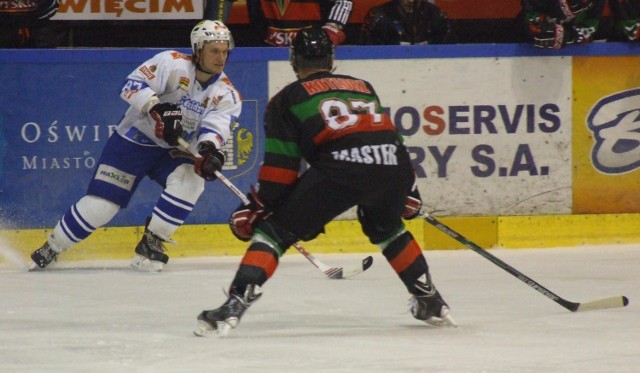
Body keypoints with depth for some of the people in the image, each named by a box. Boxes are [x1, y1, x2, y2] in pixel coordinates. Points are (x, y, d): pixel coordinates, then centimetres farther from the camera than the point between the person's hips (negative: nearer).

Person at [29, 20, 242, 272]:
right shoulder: (173, 64, -17)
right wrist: (158, 109, -40)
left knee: (191, 179, -27)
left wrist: (210, 149, -44)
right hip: (134, 139, -4)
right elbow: (133, 85, -26)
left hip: (175, 150, 4)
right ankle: (49, 250, 12)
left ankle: (151, 244, -12)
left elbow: (216, 125, -22)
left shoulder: (226, 94, -7)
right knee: (101, 205, -9)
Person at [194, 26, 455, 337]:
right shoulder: (362, 87, 35)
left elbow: (282, 165, 11)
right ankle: (431, 303, 38)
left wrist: (257, 208, 16)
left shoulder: (287, 99, 20)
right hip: (391, 162, 5)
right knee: (386, 228, 35)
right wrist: (407, 192, 43)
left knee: (274, 231, 3)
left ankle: (234, 305, -13)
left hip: (338, 167, -5)